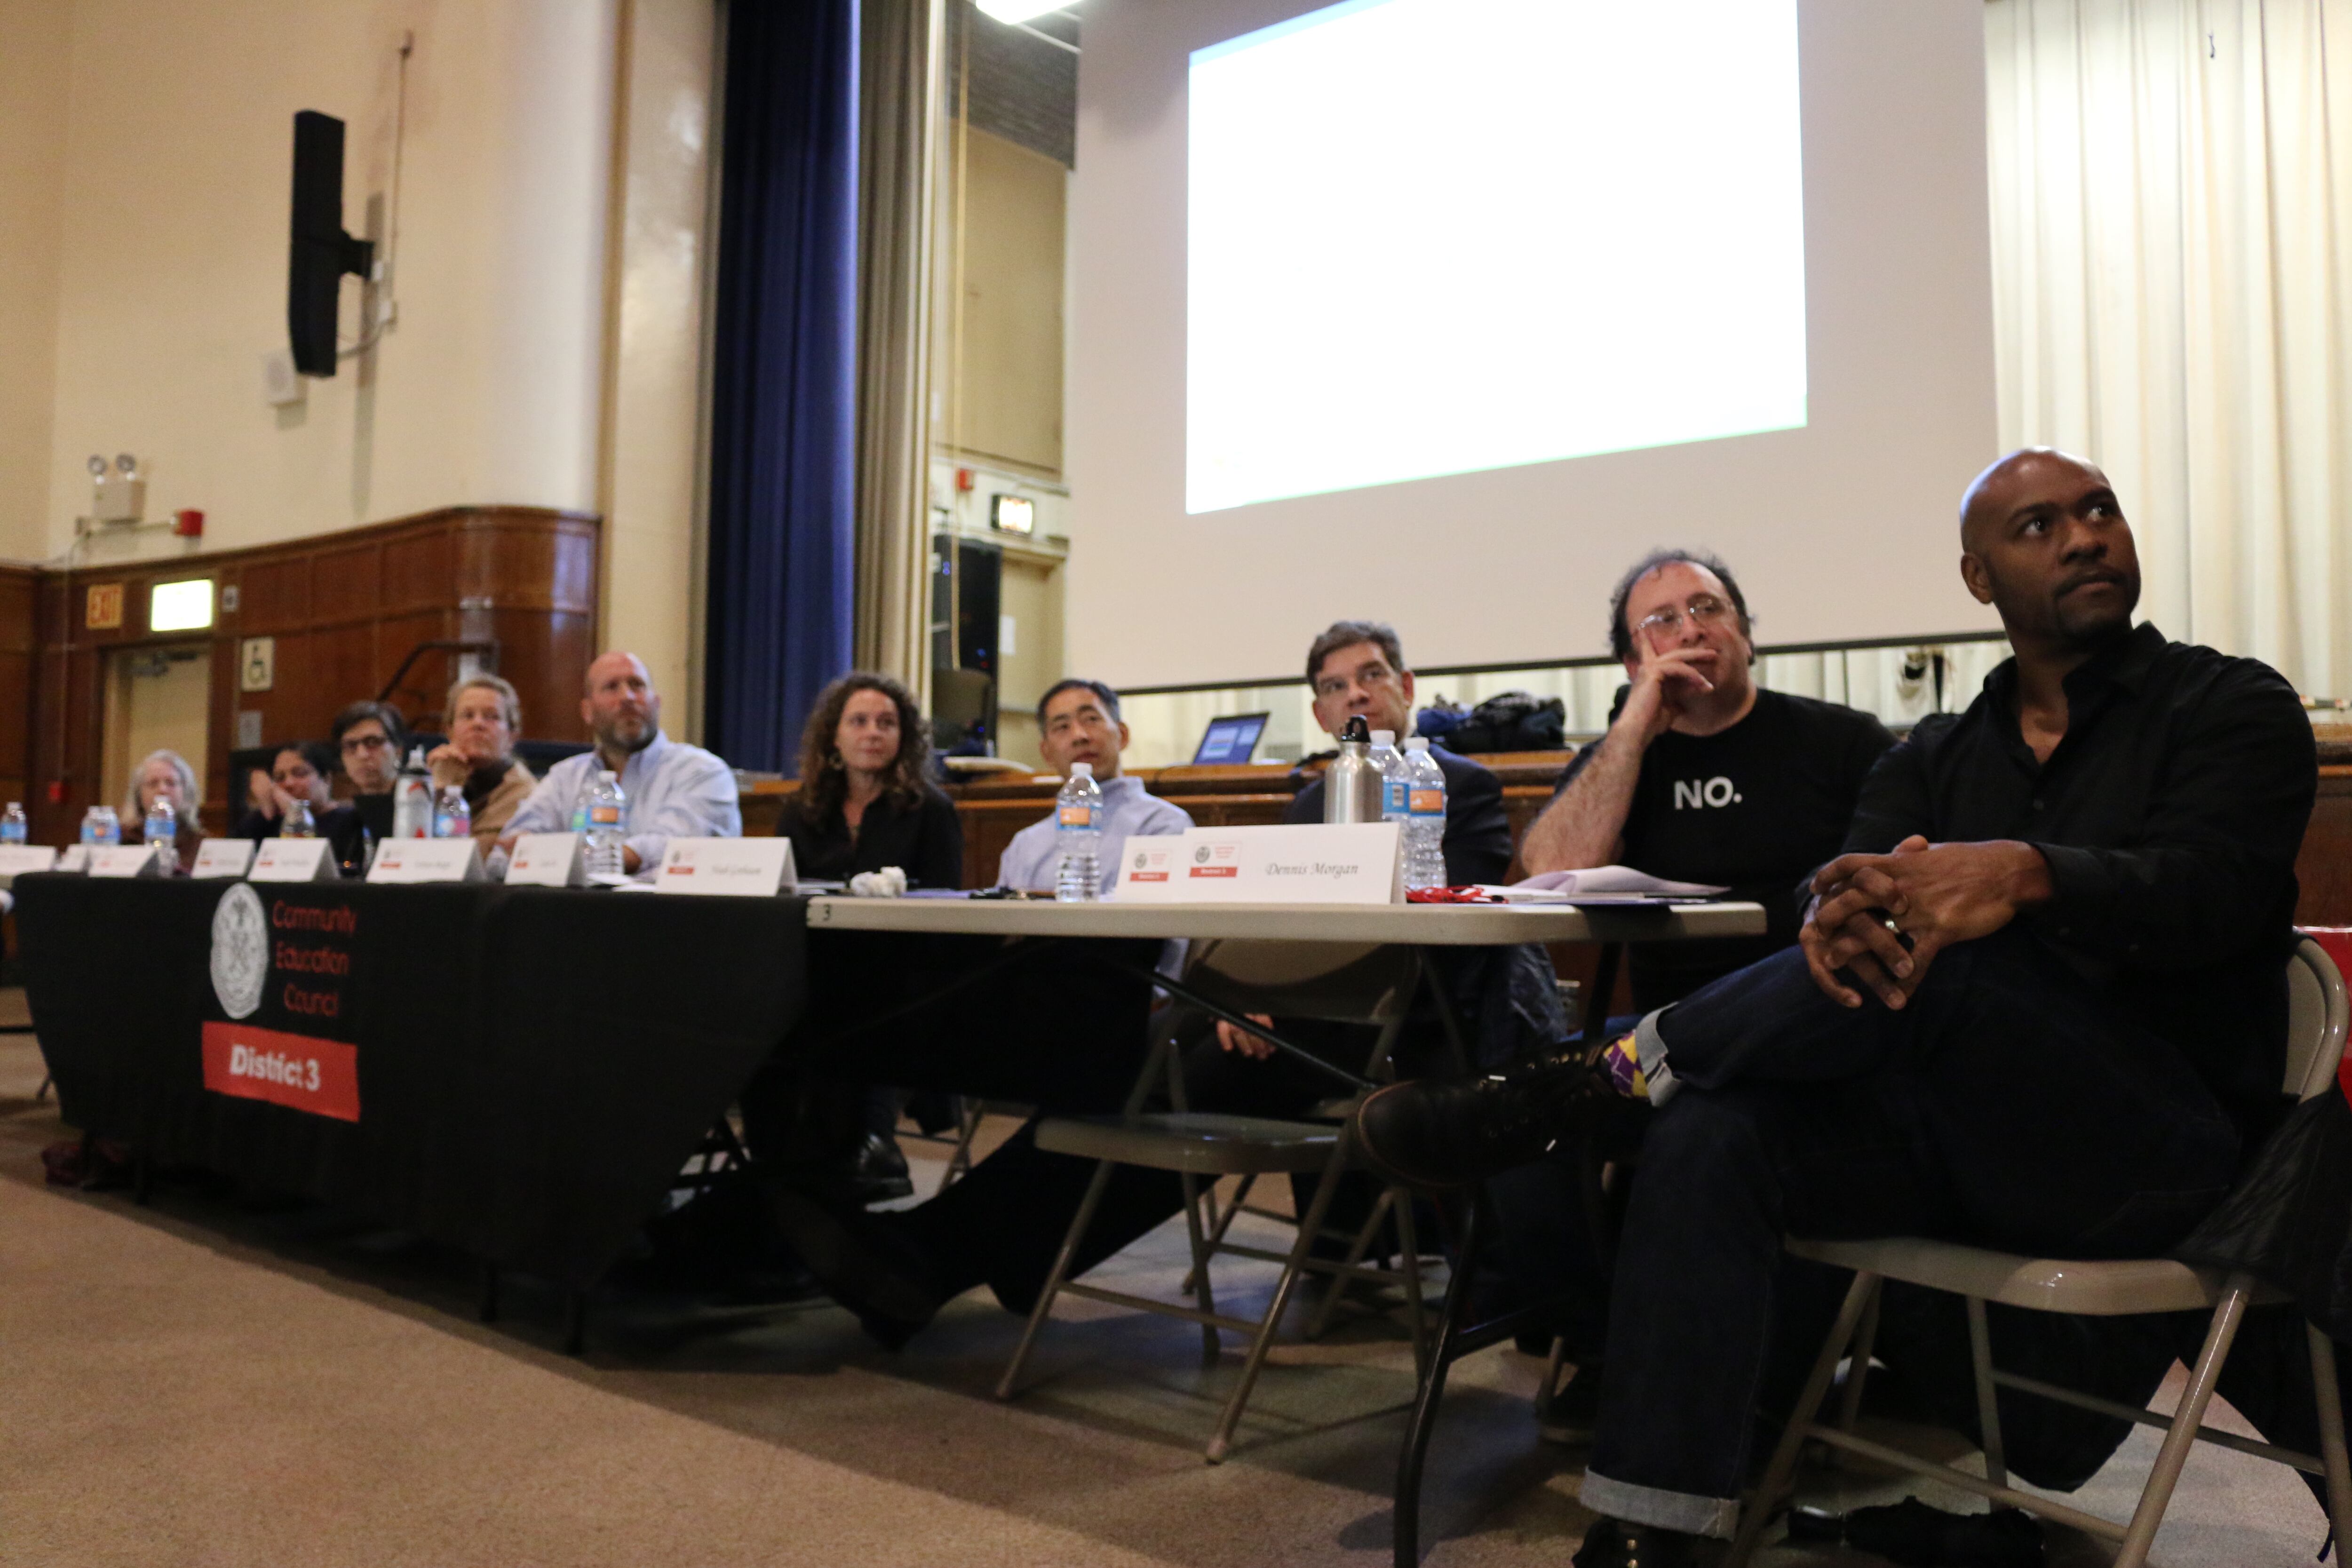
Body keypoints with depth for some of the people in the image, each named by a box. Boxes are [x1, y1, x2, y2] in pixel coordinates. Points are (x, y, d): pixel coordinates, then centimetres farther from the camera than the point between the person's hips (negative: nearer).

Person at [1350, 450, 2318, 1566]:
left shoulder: (2232, 707, 5)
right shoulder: (1934, 755, 15)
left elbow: (2209, 891, -15)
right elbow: (1834, 883, -3)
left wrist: (2027, 874, -37)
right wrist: (1837, 909, -30)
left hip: (2158, 1149, -4)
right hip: (1954, 1137, 4)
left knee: (1940, 953, -33)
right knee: (1709, 1132, -25)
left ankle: (1575, 1083, -20)